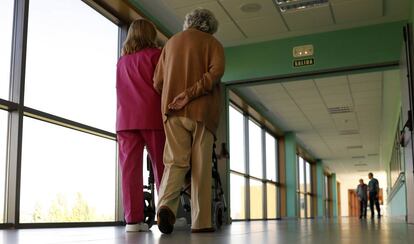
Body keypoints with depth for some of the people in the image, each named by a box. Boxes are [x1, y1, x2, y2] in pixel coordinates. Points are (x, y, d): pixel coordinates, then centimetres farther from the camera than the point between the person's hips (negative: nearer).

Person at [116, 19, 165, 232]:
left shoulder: (121, 61, 21)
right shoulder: (155, 55, 6)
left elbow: (122, 90, 21)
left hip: (125, 119, 4)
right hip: (151, 117, -4)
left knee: (130, 167, -2)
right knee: (161, 167, 1)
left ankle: (133, 219, -6)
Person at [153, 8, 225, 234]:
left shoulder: (171, 42, 18)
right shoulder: (212, 43, 9)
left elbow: (158, 81, 14)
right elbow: (216, 70, -12)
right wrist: (190, 94, -15)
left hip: (172, 112, 3)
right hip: (202, 111, -2)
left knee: (175, 161, 0)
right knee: (201, 166, 1)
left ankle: (166, 205, -25)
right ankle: (201, 221, 2)